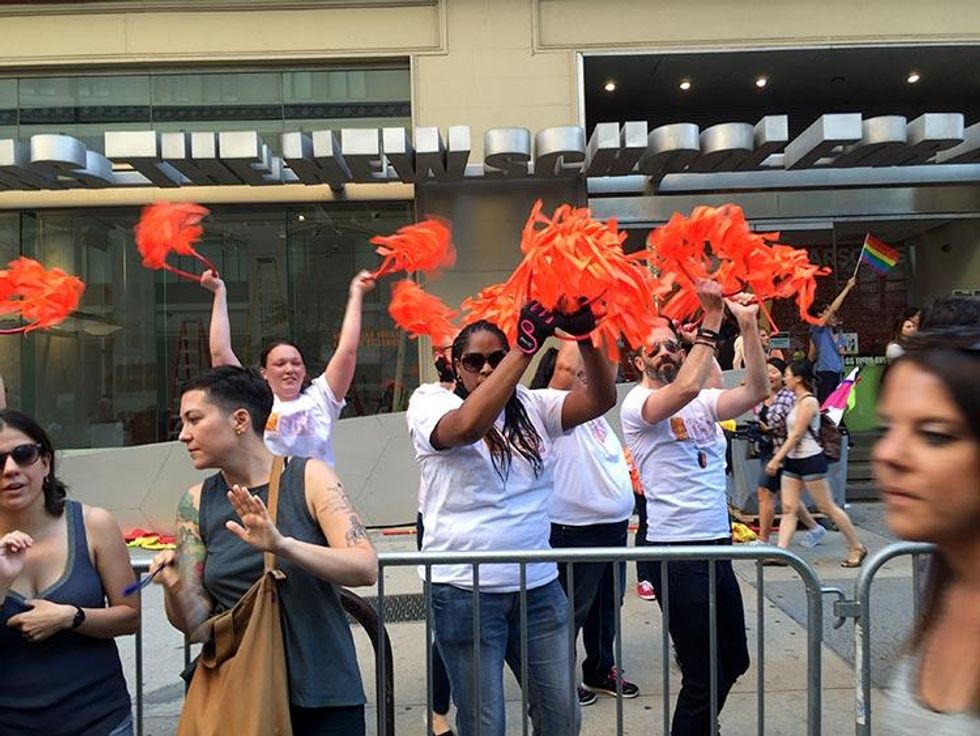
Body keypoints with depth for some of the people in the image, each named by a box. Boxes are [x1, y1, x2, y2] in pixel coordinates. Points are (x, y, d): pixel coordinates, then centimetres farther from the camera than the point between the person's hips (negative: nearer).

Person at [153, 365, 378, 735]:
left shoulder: (309, 477, -9)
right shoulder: (196, 503, 0)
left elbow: (366, 568, -19)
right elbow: (194, 621, 0)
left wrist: (282, 545, -32)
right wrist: (173, 587, -21)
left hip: (322, 693, -2)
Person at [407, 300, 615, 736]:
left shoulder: (532, 406, 7)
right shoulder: (430, 403, -5)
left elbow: (601, 400, -7)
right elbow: (468, 426, -28)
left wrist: (586, 336, -23)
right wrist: (527, 345, -30)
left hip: (539, 587, 4)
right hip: (466, 593, -4)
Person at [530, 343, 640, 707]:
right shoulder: (551, 408, -15)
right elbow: (564, 367, -25)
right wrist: (574, 331, -23)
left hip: (614, 523, 9)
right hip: (575, 529, -9)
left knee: (607, 604, 21)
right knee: (573, 609, 6)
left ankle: (601, 669, 38)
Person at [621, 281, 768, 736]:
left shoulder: (704, 403, 11)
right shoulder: (636, 403, -10)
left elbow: (756, 391, -4)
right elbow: (686, 388, -29)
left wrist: (748, 324, -11)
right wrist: (711, 318, -24)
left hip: (718, 545, 8)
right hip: (677, 552, -8)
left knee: (733, 661, 23)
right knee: (704, 675, 0)